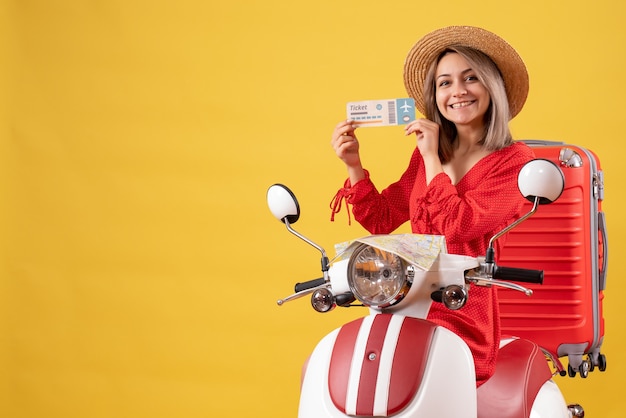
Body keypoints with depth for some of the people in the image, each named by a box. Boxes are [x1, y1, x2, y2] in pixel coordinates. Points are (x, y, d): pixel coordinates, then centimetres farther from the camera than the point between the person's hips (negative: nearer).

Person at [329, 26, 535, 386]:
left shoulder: (515, 161, -4)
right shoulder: (427, 154, 14)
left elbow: (457, 225, -15)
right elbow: (380, 220, 17)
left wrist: (432, 159, -8)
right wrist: (353, 164, 4)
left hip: (464, 322, -6)